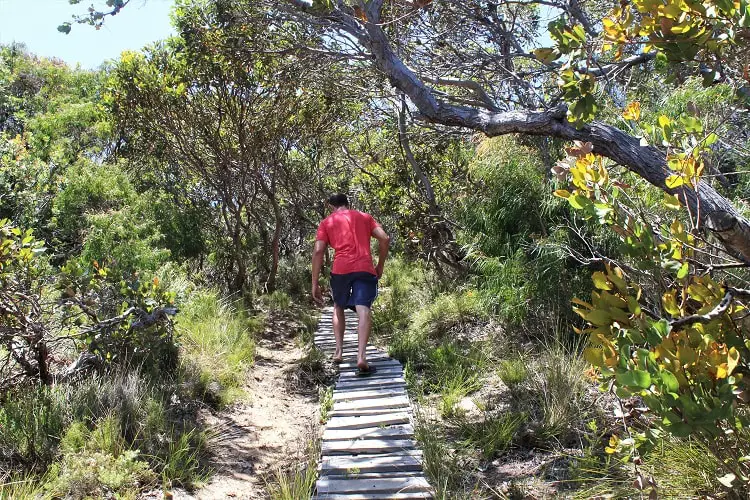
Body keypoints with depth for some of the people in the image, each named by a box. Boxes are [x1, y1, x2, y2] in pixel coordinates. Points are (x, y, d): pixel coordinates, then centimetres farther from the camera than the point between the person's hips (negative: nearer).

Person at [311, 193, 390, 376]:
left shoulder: (327, 222, 16)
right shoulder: (364, 217, 21)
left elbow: (318, 251, 4)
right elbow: (385, 238, 7)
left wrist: (315, 283, 5)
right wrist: (380, 266, 17)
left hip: (340, 270, 0)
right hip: (365, 269, 0)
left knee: (338, 307, 23)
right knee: (363, 310, -9)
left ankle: (339, 351, 16)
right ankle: (361, 357, -25)